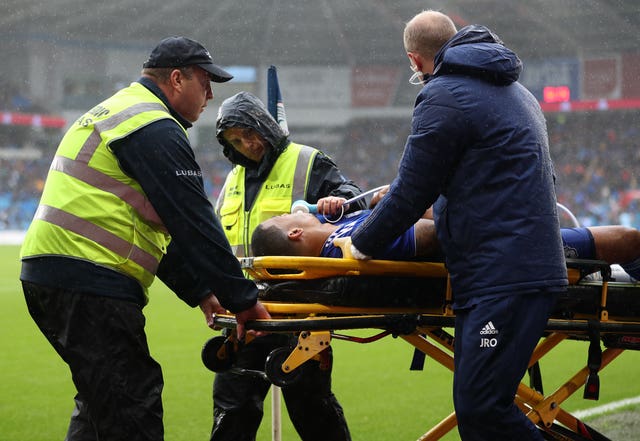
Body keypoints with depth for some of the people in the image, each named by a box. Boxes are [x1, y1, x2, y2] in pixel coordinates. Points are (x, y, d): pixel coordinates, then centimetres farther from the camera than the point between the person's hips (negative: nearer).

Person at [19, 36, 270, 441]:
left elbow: (153, 225, 26)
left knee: (101, 403, 20)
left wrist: (199, 290, 23)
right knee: (134, 408, -10)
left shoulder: (108, 115, 25)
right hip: (90, 283, -11)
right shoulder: (156, 130, -10)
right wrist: (242, 298, -8)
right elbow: (192, 223, -13)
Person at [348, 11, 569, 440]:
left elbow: (411, 195, -6)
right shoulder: (515, 91, 23)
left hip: (502, 279, -10)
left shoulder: (443, 99, -7)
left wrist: (361, 244, 9)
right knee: (475, 406, 9)